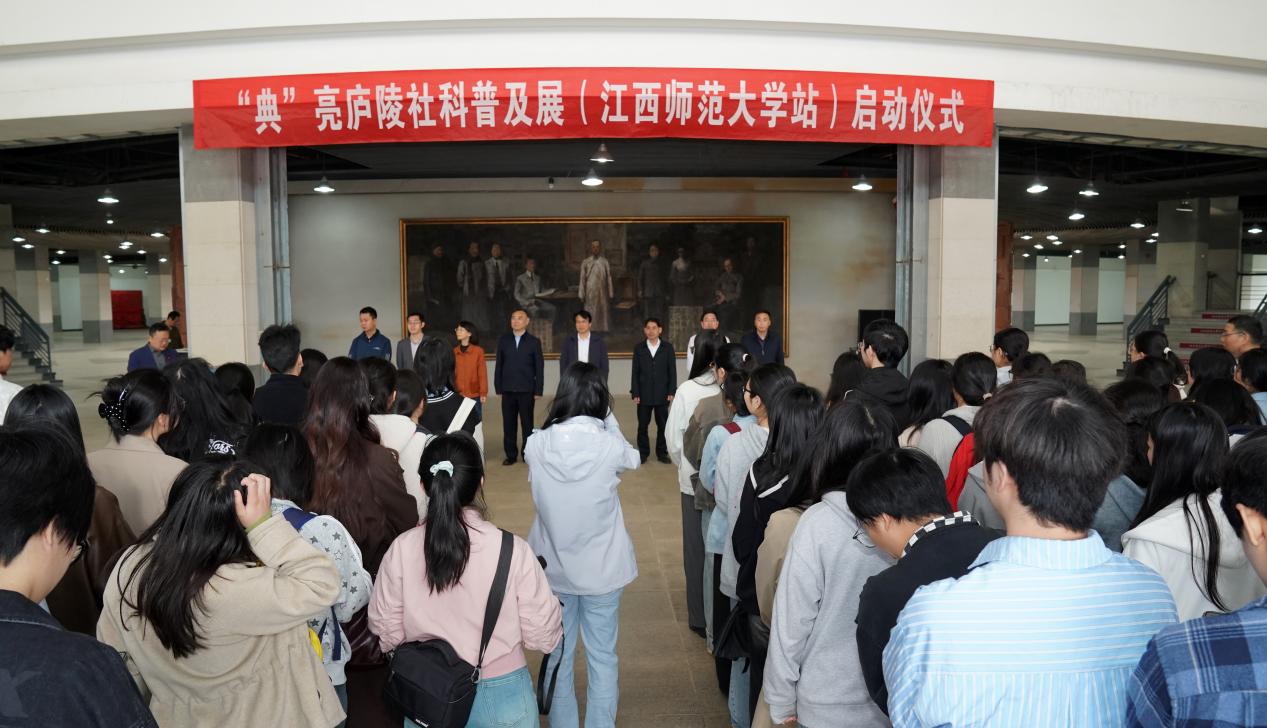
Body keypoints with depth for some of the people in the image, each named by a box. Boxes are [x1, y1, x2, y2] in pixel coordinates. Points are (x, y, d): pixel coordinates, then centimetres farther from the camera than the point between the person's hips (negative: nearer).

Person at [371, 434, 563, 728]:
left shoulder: (401, 550, -14)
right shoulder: (512, 551, -21)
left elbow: (387, 633, -2)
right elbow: (542, 636, -12)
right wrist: (552, 604, 8)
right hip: (501, 695, -1)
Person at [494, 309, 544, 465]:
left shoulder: (534, 342, 2)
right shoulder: (503, 340, 7)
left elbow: (539, 368, 1)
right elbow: (498, 365, 7)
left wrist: (538, 391, -4)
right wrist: (498, 388, 2)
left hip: (527, 390, -2)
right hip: (508, 390, 2)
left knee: (527, 423, 5)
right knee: (509, 424, 5)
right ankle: (511, 455, 13)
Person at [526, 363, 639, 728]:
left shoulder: (536, 444, -15)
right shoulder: (610, 445, -20)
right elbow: (633, 459, 4)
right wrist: (608, 417, 1)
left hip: (553, 567, 2)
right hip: (602, 568, -2)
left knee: (558, 656, 19)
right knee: (602, 657, 15)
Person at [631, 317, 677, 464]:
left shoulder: (667, 347, 4)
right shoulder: (639, 348, 5)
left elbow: (672, 371, 3)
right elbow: (635, 372, 3)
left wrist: (672, 392, -4)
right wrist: (635, 393, -3)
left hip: (662, 394, 0)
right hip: (644, 394, 0)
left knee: (663, 424, 4)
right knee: (642, 425, 4)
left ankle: (662, 452, 15)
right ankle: (643, 452, 14)